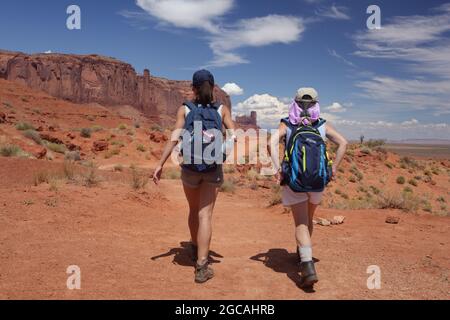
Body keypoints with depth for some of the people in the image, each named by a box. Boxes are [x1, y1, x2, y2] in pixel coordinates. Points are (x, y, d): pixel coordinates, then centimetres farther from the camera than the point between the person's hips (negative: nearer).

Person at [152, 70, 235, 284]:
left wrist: (160, 165, -7)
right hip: (213, 168, -1)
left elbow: (175, 138, -9)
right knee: (205, 215, -2)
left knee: (194, 210, 21)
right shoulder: (222, 109, 2)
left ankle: (196, 250, 41)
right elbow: (233, 136, -8)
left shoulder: (184, 109, 1)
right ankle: (202, 266, -13)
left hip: (190, 167, 1)